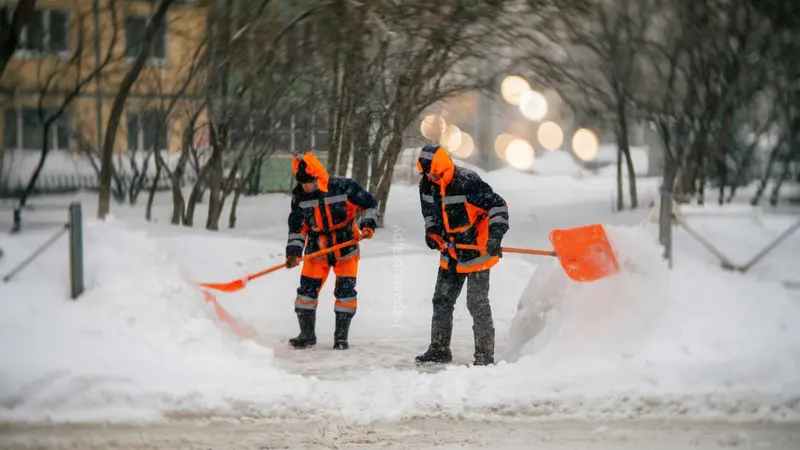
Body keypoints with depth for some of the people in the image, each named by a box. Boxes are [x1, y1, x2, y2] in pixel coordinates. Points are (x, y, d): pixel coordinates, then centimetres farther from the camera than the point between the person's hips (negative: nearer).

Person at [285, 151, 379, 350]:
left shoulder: (344, 186, -17)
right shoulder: (299, 195, -6)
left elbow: (369, 204, -6)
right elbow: (297, 226, 1)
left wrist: (368, 224, -19)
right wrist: (293, 252, -7)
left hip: (346, 246, -3)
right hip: (316, 249, 3)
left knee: (345, 290, -3)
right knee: (307, 289, 0)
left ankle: (341, 336, 10)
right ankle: (307, 334, 14)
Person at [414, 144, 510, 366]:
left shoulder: (468, 182, -23)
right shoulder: (427, 185, 0)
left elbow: (498, 205, -21)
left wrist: (495, 236, -30)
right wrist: (432, 233, 4)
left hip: (476, 251, -7)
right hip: (450, 253, 7)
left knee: (477, 304, -7)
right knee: (442, 300, 11)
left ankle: (485, 354, 0)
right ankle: (439, 349, 22)